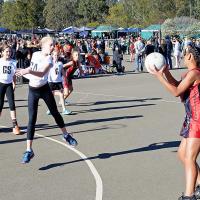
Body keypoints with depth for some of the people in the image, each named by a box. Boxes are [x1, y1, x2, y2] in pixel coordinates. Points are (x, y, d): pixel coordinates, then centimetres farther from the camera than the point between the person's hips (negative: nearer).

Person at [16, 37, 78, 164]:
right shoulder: (35, 54, -1)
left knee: (55, 113, 12)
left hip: (45, 89, -2)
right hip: (33, 90, 2)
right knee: (32, 119, -5)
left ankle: (66, 135, 37)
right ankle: (29, 150, -6)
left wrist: (29, 71, -45)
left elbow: (42, 73, -33)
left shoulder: (49, 60, -13)